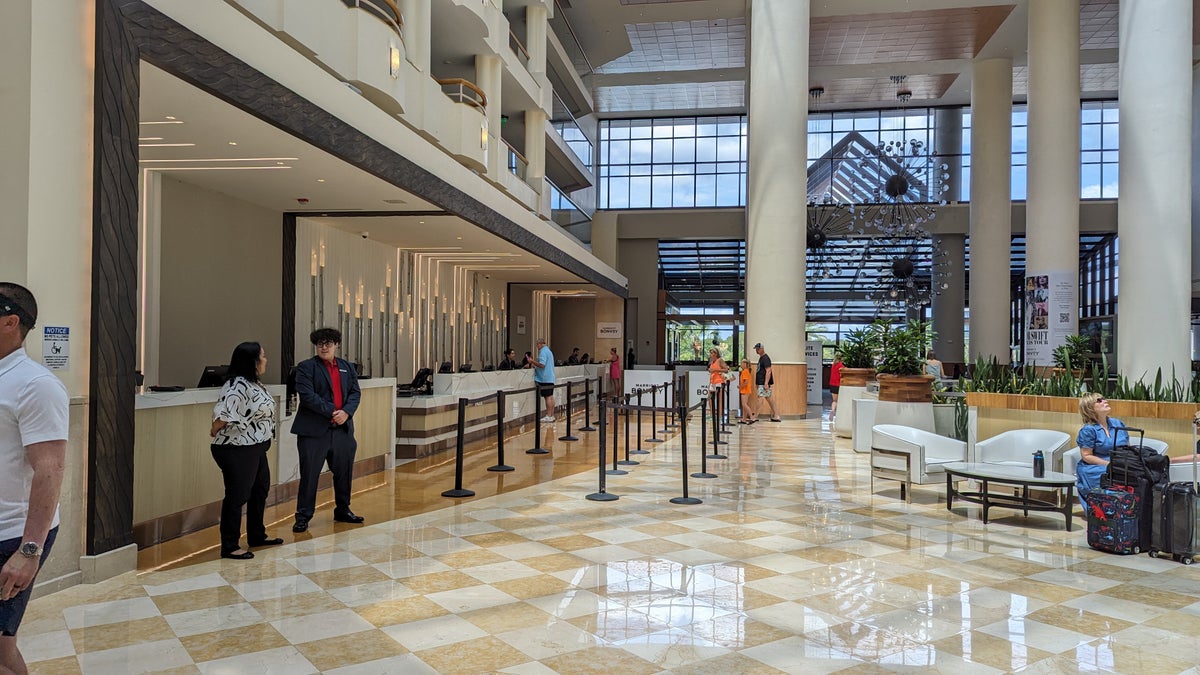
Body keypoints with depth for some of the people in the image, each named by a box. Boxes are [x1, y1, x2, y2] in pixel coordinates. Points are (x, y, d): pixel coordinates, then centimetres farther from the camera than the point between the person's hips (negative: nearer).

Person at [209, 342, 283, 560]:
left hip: (256, 448, 10)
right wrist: (214, 432, -12)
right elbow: (223, 412, -29)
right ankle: (229, 547, 9)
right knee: (237, 496, -2)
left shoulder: (255, 383, 9)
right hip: (237, 450, -10)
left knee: (260, 490, 21)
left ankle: (257, 536, 36)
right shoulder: (238, 385, -22)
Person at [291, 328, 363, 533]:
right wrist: (331, 412, -17)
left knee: (344, 472, 14)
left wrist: (346, 412, -11)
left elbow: (355, 393, 7)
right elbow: (307, 395, -14)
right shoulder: (306, 367, -2)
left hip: (342, 429, 5)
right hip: (314, 430, -5)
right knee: (309, 474, -1)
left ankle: (343, 510, 30)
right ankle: (303, 516, 10)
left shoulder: (347, 367, 13)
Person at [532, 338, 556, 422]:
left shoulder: (543, 352, -13)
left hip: (545, 379, -10)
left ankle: (549, 416, -8)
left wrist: (532, 361, -14)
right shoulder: (549, 351, 19)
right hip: (550, 378, 10)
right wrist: (535, 364, 24)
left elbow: (542, 365, -22)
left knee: (547, 397, -9)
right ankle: (552, 415, 13)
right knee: (551, 396, 10)